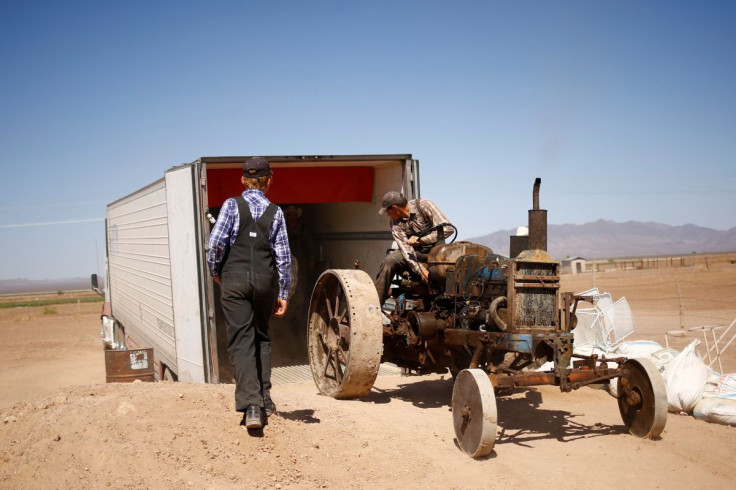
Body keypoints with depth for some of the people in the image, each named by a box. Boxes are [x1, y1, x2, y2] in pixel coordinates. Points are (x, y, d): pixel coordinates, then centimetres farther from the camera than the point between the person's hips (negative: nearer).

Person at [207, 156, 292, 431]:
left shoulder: (232, 205, 0)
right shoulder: (275, 212, 6)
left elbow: (216, 242, -8)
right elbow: (283, 256, 4)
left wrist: (215, 271, 9)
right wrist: (283, 293, 10)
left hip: (234, 279, -2)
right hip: (266, 280, 2)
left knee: (241, 341, -3)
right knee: (261, 338, 18)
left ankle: (251, 405, -14)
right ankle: (264, 399, 17)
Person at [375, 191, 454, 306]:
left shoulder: (424, 205, -15)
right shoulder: (396, 223, -6)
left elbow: (448, 228, -23)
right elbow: (406, 250, -17)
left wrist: (420, 239, -29)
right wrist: (421, 270, -33)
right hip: (416, 252, 2)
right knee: (388, 262, -23)